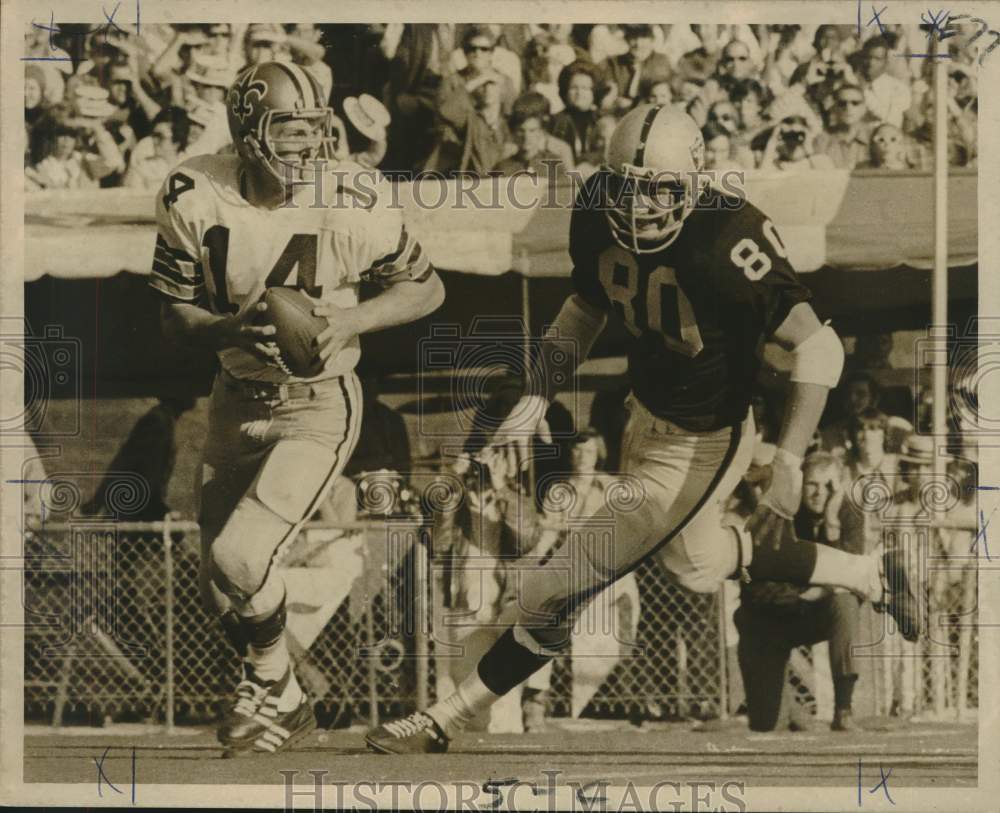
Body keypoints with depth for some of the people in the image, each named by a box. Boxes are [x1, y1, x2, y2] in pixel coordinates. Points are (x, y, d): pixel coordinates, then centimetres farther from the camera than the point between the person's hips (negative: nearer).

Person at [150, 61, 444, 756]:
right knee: (221, 592, 13)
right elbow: (175, 315, -4)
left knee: (238, 555, -21)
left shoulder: (351, 202, -20)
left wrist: (350, 320, -22)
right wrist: (233, 328, -25)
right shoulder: (196, 198, -13)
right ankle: (279, 698, 43)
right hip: (238, 400, 4)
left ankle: (273, 685, 10)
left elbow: (427, 288, -6)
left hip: (318, 406, -4)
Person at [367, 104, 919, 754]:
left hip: (699, 445, -9)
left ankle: (447, 722, 15)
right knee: (696, 565, 31)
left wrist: (788, 466, -39)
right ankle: (872, 576, 48)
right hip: (647, 412, 9)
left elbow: (819, 348, -32)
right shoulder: (598, 216, -13)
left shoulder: (728, 243, -34)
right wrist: (537, 399, -6)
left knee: (567, 583, -3)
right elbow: (587, 307, 6)